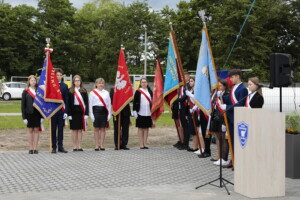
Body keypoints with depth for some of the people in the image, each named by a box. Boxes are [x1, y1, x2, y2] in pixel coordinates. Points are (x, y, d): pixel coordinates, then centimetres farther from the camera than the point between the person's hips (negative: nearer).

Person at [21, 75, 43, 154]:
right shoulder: (25, 92, 3)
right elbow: (23, 104, 2)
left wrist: (42, 116, -2)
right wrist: (24, 116, -5)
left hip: (37, 113, 0)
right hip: (29, 113, 0)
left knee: (36, 130, 3)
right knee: (30, 131, 4)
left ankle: (35, 148, 8)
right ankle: (31, 148, 9)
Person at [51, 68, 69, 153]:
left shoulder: (65, 86, 6)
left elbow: (66, 100, 5)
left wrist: (66, 111, -2)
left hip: (61, 110, 2)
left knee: (61, 129, 5)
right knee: (53, 129, 4)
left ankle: (60, 146, 11)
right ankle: (54, 147, 10)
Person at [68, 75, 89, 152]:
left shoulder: (84, 91, 6)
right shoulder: (70, 91, 0)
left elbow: (86, 103, 4)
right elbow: (68, 103, -2)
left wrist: (86, 113, -4)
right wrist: (69, 114, -10)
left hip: (81, 111, 2)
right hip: (73, 111, -2)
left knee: (80, 130, 5)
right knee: (74, 130, 4)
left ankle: (79, 146, 10)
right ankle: (74, 146, 9)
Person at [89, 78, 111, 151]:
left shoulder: (106, 93, 10)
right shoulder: (92, 93, 3)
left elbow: (109, 104, 9)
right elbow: (90, 104, 0)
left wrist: (109, 114, 2)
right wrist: (91, 114, -8)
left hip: (104, 111, 2)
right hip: (96, 110, -2)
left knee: (103, 128, 4)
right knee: (96, 129, 1)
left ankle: (102, 145, 10)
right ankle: (96, 145, 6)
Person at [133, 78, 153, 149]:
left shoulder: (150, 92, 11)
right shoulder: (138, 92, -1)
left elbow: (152, 101, 14)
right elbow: (134, 102, -3)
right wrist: (134, 111, -10)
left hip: (148, 113, 4)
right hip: (140, 113, -4)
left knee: (146, 128, 7)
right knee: (140, 128, 2)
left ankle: (145, 143, 13)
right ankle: (141, 144, 5)